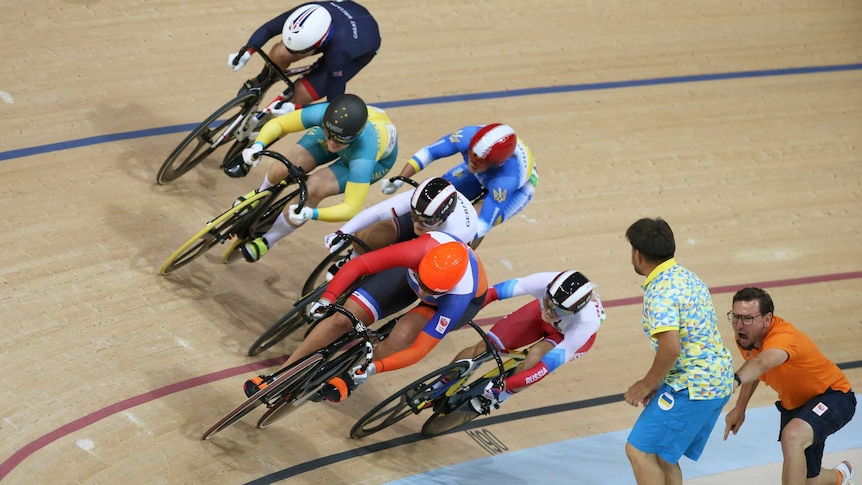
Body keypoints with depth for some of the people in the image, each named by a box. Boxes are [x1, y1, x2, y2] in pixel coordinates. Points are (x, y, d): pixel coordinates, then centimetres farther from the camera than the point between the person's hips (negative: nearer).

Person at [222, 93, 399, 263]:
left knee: (314, 189, -26)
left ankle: (267, 240, -1)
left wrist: (311, 214, -57)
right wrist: (258, 145, -45)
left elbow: (351, 208, -41)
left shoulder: (364, 155, -45)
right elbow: (277, 124, -25)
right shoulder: (325, 114, -38)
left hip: (380, 157, -3)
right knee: (284, 169, -17)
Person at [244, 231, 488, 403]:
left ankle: (349, 378, 0)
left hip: (460, 297, -2)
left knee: (400, 340, -30)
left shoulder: (458, 297, -42)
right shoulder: (423, 250, -41)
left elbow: (420, 349, -38)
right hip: (408, 269, 2)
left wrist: (373, 368, -46)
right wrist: (326, 299, -44)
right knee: (342, 319, -13)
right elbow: (358, 264, -35)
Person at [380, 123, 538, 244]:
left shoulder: (509, 178, -45)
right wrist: (398, 180, -34)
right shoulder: (467, 136, -37)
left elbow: (483, 225, -41)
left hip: (518, 187, -5)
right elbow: (428, 152, -23)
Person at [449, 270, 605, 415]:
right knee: (483, 348, -11)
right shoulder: (544, 282, -40)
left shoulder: (588, 323, -43)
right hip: (538, 316, 3)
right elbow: (494, 291, -30)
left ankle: (495, 399, -5)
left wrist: (503, 385, -42)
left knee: (534, 358, -32)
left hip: (573, 335, -3)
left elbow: (548, 365, -38)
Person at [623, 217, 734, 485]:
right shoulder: (687, 277, 13)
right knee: (661, 454, 18)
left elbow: (670, 349, -29)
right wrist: (657, 385, 17)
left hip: (692, 387, -10)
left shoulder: (660, 291, -18)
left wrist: (646, 385, -13)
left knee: (639, 451, -5)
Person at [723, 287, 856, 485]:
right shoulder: (746, 336, -12)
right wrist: (740, 408, 6)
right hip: (793, 404, 8)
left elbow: (761, 363, -61)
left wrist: (734, 379, -79)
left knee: (792, 436, -38)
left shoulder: (784, 337, -36)